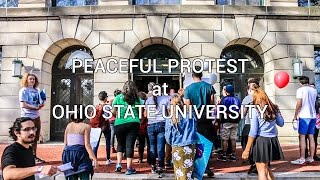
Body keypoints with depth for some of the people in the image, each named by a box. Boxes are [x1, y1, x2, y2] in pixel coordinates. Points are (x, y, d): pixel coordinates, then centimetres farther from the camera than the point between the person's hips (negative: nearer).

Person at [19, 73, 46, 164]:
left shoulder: (36, 90, 13)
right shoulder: (24, 90, -7)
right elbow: (23, 105, -16)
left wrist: (41, 104, -3)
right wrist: (35, 107, -16)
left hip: (36, 117, 7)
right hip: (28, 117, -7)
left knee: (35, 138, 13)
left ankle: (34, 156, 24)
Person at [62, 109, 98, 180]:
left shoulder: (69, 126, 14)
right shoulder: (86, 126, -2)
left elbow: (65, 143, 15)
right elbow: (87, 144, -10)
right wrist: (94, 158, -12)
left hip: (68, 152, 6)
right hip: (80, 153, -5)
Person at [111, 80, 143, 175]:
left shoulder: (118, 97, 0)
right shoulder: (137, 99, 2)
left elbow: (113, 111, -1)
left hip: (119, 124, 0)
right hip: (133, 124, 0)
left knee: (120, 144, 20)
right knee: (130, 144, 4)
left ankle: (119, 163, 11)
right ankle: (129, 168, 7)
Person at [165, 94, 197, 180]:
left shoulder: (170, 118, -8)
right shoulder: (190, 115, -5)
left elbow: (168, 135, -1)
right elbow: (195, 130, 4)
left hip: (177, 147, -1)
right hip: (190, 146, 1)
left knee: (179, 173, 11)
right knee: (188, 172, 11)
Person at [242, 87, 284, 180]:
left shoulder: (255, 110, -9)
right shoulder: (273, 108, 5)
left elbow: (253, 132, -12)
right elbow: (281, 123, 20)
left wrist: (247, 149, -7)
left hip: (261, 140, -6)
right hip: (273, 140, 6)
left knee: (261, 170, 3)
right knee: (266, 167, 24)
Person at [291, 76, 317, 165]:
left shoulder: (300, 90, -7)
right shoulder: (314, 90, 12)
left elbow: (299, 104, -13)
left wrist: (295, 116, -7)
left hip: (304, 116, -6)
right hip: (313, 116, 6)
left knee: (302, 137, -5)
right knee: (311, 137, 10)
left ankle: (302, 159, -5)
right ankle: (311, 158, 15)